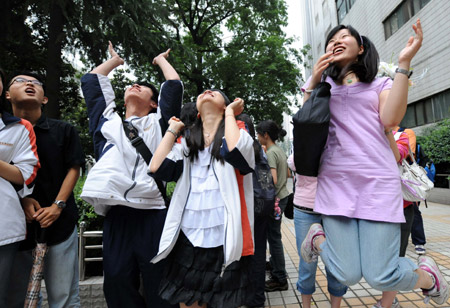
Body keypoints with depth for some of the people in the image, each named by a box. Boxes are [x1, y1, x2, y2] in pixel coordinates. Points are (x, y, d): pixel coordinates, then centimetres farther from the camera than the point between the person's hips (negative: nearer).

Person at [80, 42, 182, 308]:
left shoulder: (158, 122, 15)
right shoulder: (108, 121, 22)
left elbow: (175, 86, 11)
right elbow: (92, 81, 26)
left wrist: (161, 60, 29)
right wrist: (115, 60, 41)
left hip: (153, 213, -2)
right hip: (116, 214, 3)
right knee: (118, 285, 6)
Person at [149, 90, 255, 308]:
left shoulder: (236, 132, 3)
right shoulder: (186, 143, 12)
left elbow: (235, 151, -22)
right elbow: (156, 168, -4)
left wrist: (229, 113, -6)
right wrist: (173, 128, 8)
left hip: (224, 241, -3)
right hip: (188, 241, 4)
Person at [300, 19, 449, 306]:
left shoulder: (381, 84, 15)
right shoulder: (322, 85, 18)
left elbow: (390, 119, -6)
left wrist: (404, 64, -5)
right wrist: (313, 82, -3)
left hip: (378, 181, 0)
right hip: (335, 182, 1)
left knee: (382, 277, -4)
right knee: (347, 275, -6)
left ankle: (427, 274, 29)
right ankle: (318, 237, 26)